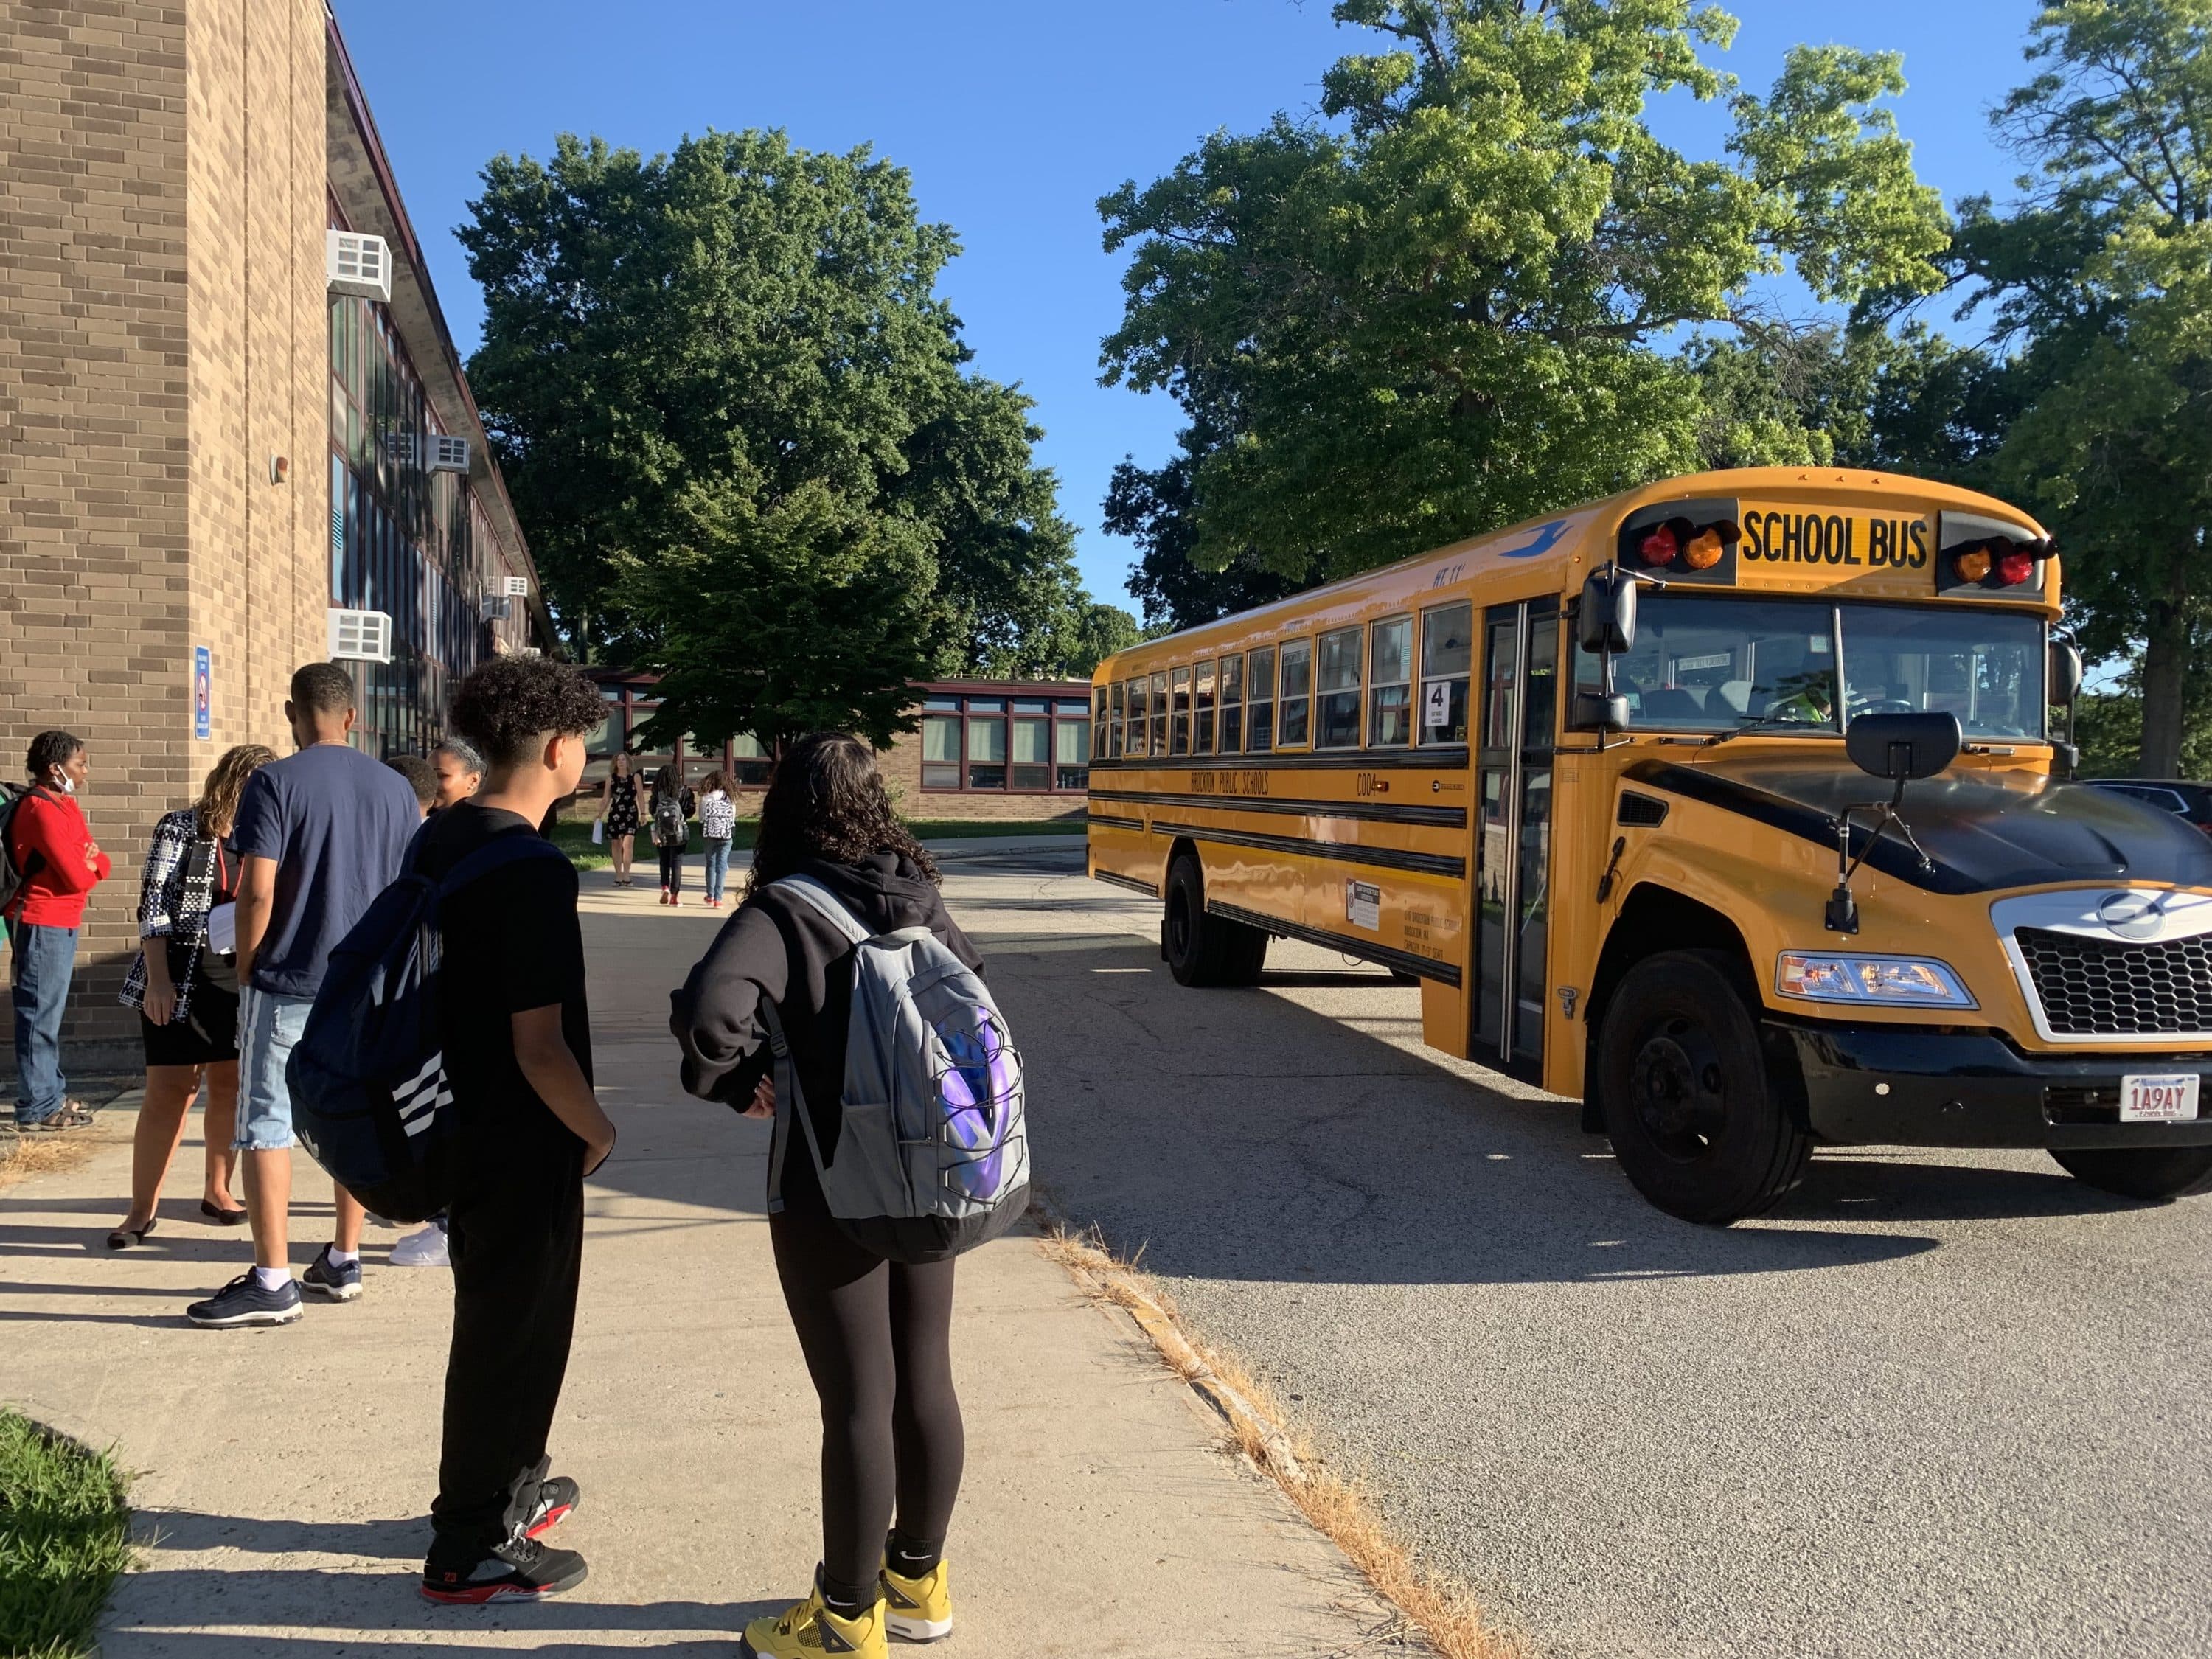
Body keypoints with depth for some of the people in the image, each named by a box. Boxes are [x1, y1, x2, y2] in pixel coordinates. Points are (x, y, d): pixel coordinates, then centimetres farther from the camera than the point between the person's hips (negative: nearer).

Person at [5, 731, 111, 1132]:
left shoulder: (64, 804, 13)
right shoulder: (42, 810, -17)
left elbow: (98, 865, 12)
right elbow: (77, 877, -21)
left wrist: (89, 862, -8)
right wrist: (88, 867, -1)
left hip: (60, 922, 10)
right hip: (43, 922, -10)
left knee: (49, 1012, 17)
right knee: (40, 1013, -6)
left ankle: (51, 1094, 26)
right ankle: (37, 1107, -1)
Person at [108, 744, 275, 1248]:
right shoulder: (181, 828, -4)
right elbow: (153, 905, -8)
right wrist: (158, 979, -15)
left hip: (238, 983, 4)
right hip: (178, 981, -4)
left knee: (230, 1087, 7)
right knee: (169, 1090, -5)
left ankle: (217, 1190, 23)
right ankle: (142, 1210, 1)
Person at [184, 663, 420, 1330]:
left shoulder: (275, 782, -9)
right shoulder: (395, 788, 5)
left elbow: (258, 892, -15)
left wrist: (245, 970, -2)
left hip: (288, 984, -5)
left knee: (265, 1126, 2)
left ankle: (272, 1282, 3)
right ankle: (343, 1261, 22)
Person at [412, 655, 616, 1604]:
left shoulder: (440, 841, 3)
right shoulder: (533, 872, -24)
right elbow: (540, 1045, -26)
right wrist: (599, 1132, -9)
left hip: (463, 1127, 9)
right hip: (523, 1145, -9)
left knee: (496, 1320, 24)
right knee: (512, 1335, 7)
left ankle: (496, 1490, 42)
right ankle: (473, 1551, 21)